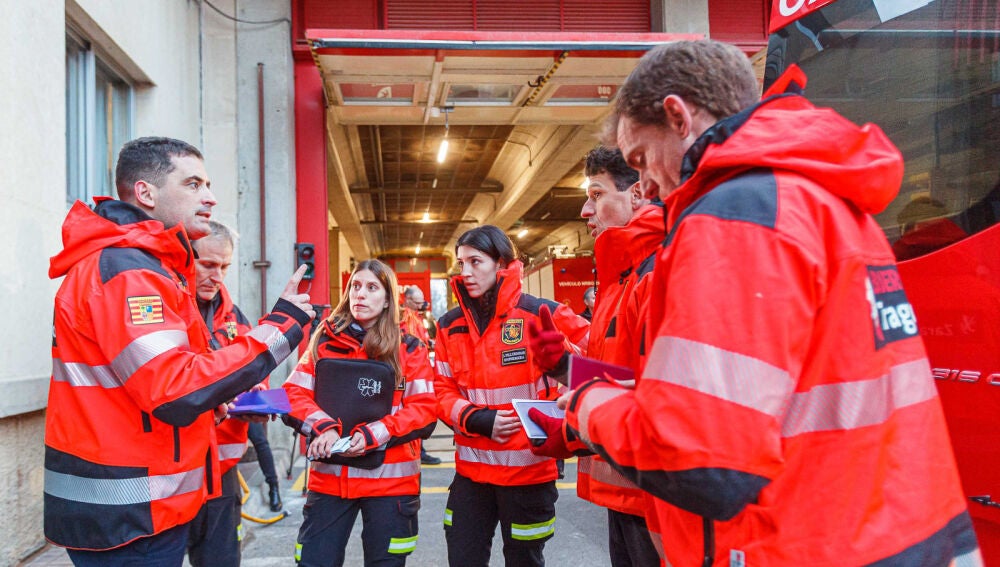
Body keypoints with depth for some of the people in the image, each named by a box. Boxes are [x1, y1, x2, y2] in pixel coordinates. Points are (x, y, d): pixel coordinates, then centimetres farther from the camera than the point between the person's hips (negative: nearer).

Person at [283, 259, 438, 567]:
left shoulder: (409, 349, 0)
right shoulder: (324, 342, 6)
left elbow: (425, 411, -6)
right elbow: (294, 395, 2)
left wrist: (372, 435, -19)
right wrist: (323, 426, -18)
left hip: (390, 480, -1)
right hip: (329, 477, 1)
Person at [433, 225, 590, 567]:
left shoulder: (540, 314, -10)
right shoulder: (450, 326, 4)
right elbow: (443, 392, 5)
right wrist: (477, 419, -14)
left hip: (530, 466, -3)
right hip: (471, 469, 4)